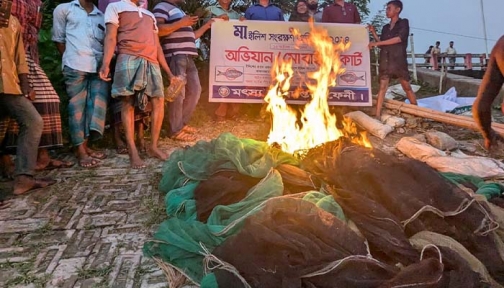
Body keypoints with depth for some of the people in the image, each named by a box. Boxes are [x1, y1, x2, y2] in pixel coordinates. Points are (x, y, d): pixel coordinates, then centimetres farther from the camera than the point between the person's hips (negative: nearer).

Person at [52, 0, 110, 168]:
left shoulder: (101, 16, 20)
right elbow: (58, 38, 11)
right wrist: (70, 59, 5)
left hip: (98, 66, 4)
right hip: (75, 66, -3)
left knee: (97, 105, -2)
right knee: (77, 106, -3)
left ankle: (85, 146, 9)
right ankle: (81, 152, -2)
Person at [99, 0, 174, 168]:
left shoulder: (150, 15, 29)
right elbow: (111, 37, 0)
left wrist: (169, 72, 18)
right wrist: (106, 64, -16)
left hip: (151, 62, 6)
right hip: (129, 59, -5)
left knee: (159, 101, -2)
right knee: (128, 103, -8)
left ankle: (153, 146, 7)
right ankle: (133, 151, -9)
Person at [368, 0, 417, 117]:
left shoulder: (404, 23, 3)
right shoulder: (385, 27, 18)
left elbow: (399, 38, -13)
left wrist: (377, 43, -14)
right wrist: (373, 32, 6)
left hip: (399, 61, -4)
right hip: (385, 62, 4)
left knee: (407, 88, 3)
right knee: (382, 88, -4)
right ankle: (377, 115, -6)